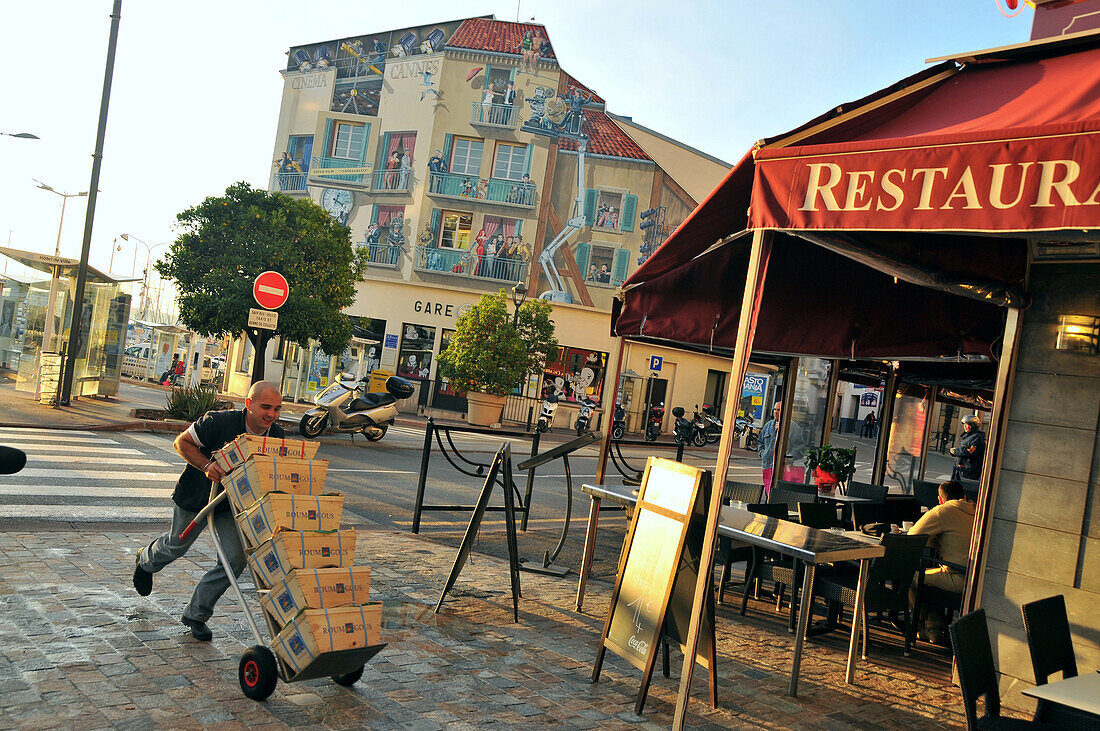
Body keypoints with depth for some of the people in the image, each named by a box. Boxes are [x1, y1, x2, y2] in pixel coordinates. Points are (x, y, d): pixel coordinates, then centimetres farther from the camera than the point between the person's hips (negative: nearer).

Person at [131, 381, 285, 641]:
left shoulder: (277, 437, -17)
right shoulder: (219, 422, -30)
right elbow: (182, 442, -17)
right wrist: (206, 466, -31)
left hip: (232, 502, 3)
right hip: (196, 494, -3)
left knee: (236, 559, -9)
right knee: (177, 544, 20)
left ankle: (196, 614, 12)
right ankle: (146, 560, 58)